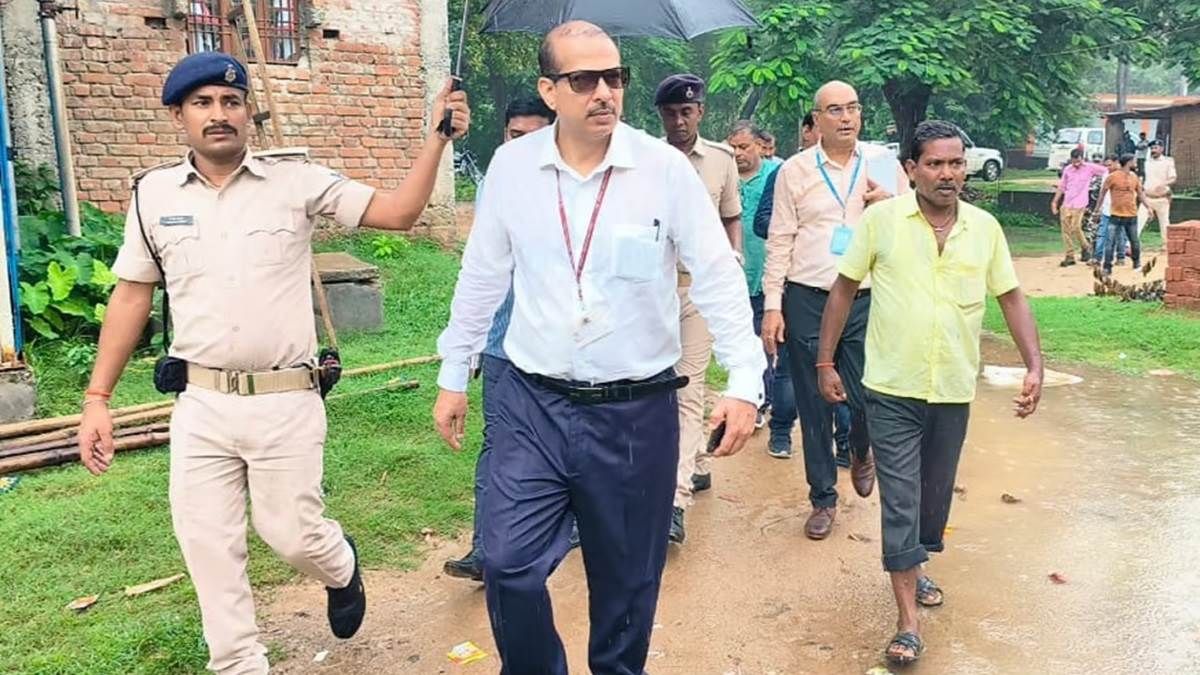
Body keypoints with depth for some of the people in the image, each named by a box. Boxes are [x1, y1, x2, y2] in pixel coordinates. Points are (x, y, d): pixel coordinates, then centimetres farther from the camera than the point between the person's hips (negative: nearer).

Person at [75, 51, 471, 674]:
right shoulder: (154, 193, 3)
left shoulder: (294, 178, -4)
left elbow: (397, 212, -8)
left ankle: (343, 568, 44)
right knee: (208, 549, 8)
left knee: (291, 534, 7)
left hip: (287, 401, -2)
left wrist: (438, 136, -19)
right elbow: (131, 296, 9)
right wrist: (97, 398, 6)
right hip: (201, 404, 3)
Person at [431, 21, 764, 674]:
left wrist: (744, 382, -12)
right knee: (508, 566, -1)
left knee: (626, 579, 13)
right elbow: (481, 278, 9)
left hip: (636, 411, -1)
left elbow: (718, 278, -4)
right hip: (530, 404, 1)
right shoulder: (510, 165, -1)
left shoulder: (665, 168, -7)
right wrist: (453, 377, 13)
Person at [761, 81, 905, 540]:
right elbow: (779, 242, 2)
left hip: (867, 300, 1)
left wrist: (889, 207, -10)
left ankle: (861, 451, 37)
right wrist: (772, 306, -3)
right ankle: (823, 498, 23)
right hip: (807, 301, 0)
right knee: (814, 407, 7)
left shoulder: (884, 164, 6)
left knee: (867, 398, 0)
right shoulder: (795, 170, 3)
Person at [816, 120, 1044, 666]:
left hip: (954, 390, 4)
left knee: (936, 494, 18)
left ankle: (914, 566, 44)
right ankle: (908, 622, 5)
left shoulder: (986, 228, 1)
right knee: (900, 502, -2)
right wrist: (825, 362, 0)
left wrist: (1035, 364, -2)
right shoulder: (880, 220, -7)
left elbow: (1011, 298, 8)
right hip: (893, 390, -3)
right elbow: (844, 288, -1)